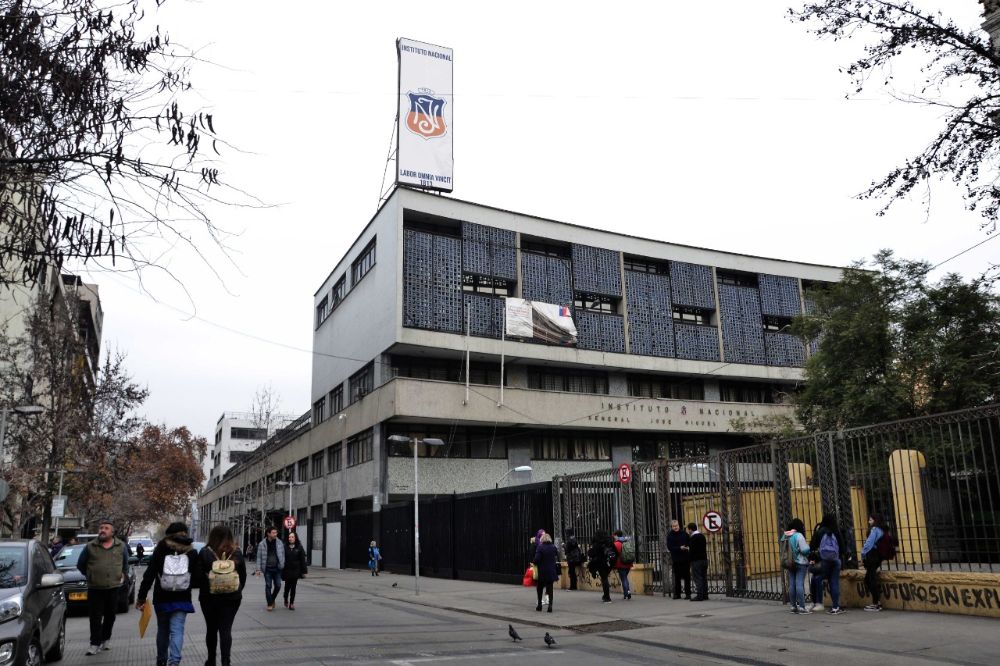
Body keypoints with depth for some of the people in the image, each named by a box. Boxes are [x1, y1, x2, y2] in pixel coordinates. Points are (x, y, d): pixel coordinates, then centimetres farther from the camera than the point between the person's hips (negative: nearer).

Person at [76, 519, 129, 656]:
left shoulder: (121, 546, 5)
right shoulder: (90, 547, 0)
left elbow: (125, 563, 20)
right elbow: (80, 565, 12)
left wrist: (123, 574, 12)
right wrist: (89, 575, 10)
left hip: (114, 587, 1)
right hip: (94, 588, -1)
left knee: (110, 616, 9)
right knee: (95, 617, -1)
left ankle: (106, 639, 25)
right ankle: (95, 644, 5)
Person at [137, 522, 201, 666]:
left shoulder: (160, 550, -4)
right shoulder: (191, 553, -3)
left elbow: (149, 576, -8)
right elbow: (198, 578, -4)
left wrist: (141, 597, -3)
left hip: (161, 598, 1)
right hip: (182, 599, -1)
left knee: (163, 630, 18)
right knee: (177, 630, -1)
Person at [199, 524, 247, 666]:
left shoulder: (205, 553, -9)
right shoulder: (237, 553, -2)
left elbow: (199, 575, -6)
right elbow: (243, 576, 4)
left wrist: (205, 590, 8)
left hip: (209, 597, -1)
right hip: (232, 598, 1)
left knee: (211, 629, 15)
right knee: (226, 630, 5)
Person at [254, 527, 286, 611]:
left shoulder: (280, 543, 2)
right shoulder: (262, 544, -2)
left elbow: (282, 555, 6)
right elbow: (259, 557, 0)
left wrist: (282, 565, 1)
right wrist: (258, 569, -5)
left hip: (277, 568, 2)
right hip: (267, 569, -2)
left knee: (278, 586, 3)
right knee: (268, 586, 1)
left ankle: (272, 599, 28)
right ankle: (269, 604, 13)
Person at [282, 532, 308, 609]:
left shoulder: (299, 548, 0)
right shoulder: (285, 547, -2)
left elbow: (302, 560, 1)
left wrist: (303, 571, -1)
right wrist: (281, 570, -3)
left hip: (295, 571, 0)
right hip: (287, 570, 0)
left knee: (293, 587, 2)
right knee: (287, 586, 5)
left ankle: (291, 603, 10)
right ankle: (286, 600, 32)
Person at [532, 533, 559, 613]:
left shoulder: (540, 547, -14)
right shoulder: (553, 547, 0)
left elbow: (537, 559, -19)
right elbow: (557, 557, 7)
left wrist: (535, 564, -2)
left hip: (542, 571, -3)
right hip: (551, 571, 3)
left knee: (540, 588, 14)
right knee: (550, 588, 7)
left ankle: (539, 605, 19)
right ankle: (550, 605, -4)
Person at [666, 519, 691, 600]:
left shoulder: (684, 533, 3)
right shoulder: (670, 535, 0)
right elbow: (669, 547, -9)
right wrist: (680, 548, -19)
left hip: (686, 558, 0)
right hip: (676, 559, 0)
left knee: (687, 577, 2)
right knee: (677, 577, 6)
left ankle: (688, 594, 9)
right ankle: (677, 594, 15)